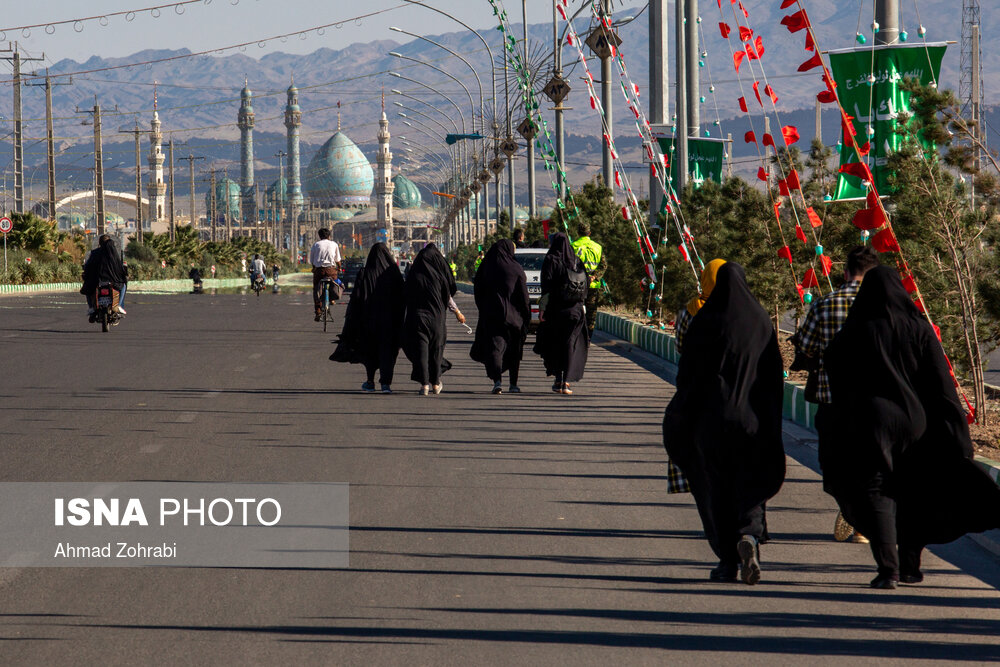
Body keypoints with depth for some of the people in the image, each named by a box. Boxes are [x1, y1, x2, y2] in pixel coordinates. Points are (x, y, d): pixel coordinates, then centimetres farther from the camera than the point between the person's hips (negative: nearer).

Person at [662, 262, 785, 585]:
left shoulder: (706, 322, -7)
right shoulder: (761, 321, 2)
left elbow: (688, 374, -5)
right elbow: (774, 373, 6)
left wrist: (680, 416, 6)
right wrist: (770, 421, 15)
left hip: (712, 416, -2)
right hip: (752, 417, 2)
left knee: (715, 487, 9)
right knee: (750, 485, 9)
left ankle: (728, 561, 9)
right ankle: (749, 536, -20)